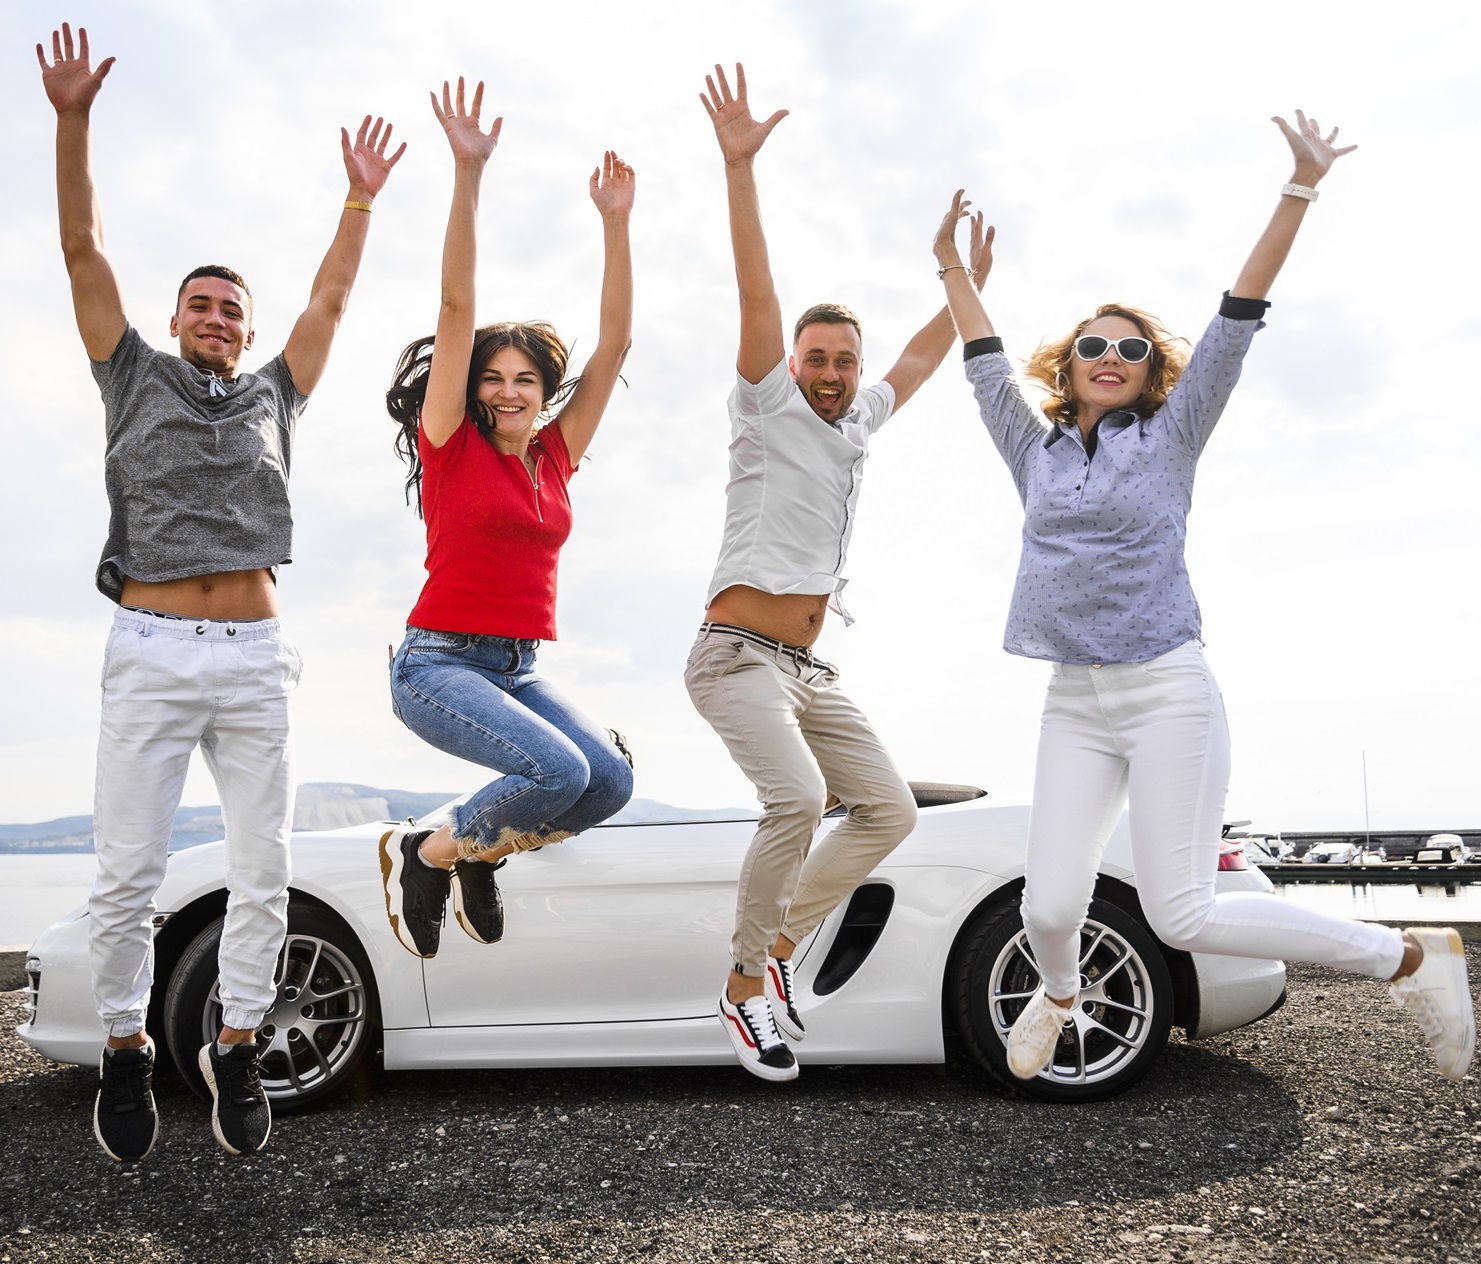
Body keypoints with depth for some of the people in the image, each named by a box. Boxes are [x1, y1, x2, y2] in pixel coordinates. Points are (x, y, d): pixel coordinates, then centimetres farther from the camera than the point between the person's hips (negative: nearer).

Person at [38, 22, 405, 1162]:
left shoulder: (273, 397, 20)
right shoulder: (136, 377, 16)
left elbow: (331, 298, 22)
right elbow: (85, 252, 10)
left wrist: (361, 198, 21)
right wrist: (73, 122, 5)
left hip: (256, 657, 2)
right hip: (150, 652, -2)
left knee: (263, 872, 1)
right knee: (128, 873, -3)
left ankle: (237, 1047, 16)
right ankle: (127, 1048, 15)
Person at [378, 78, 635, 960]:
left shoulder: (557, 455, 10)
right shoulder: (452, 446, -2)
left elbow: (615, 344, 8)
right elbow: (458, 306, -11)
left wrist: (616, 223, 5)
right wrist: (469, 173, -17)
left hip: (519, 669, 6)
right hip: (439, 662, -5)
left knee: (610, 783, -15)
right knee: (559, 769, -26)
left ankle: (477, 853, 13)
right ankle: (423, 855, 1)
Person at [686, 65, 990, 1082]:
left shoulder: (858, 422, 17)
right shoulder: (770, 409, 0)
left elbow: (923, 356, 31)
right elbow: (757, 293, -11)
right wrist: (741, 167, -20)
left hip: (810, 671, 8)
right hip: (738, 656, -8)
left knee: (890, 811, 2)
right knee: (797, 798, -27)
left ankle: (780, 943, 11)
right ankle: (748, 985, -9)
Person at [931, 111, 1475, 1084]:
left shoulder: (1171, 438, 5)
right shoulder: (1036, 453, 14)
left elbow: (1237, 321, -2)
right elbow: (986, 363, 24)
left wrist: (1301, 191, -7)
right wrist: (952, 266, 27)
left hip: (1166, 691, -4)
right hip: (1074, 703, 4)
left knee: (1183, 916, -10)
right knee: (1050, 906, -4)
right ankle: (1058, 995, 33)